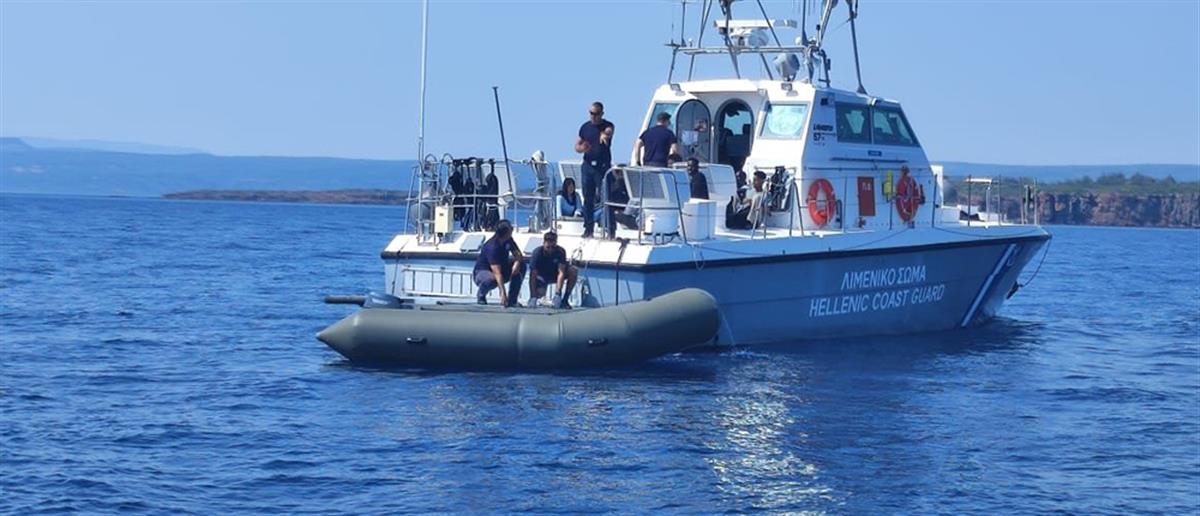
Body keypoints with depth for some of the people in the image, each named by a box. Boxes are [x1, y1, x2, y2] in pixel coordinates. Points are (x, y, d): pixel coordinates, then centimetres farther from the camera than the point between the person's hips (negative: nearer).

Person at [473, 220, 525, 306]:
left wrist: (517, 262, -30)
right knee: (492, 279, -42)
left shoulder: (508, 240, -8)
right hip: (482, 272, -8)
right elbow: (497, 273, -40)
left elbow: (518, 254, -5)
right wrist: (502, 293, -48)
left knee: (521, 265, -13)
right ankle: (481, 294, -5)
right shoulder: (492, 247, -32)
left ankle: (512, 300, -10)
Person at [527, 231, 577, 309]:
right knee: (540, 293, -32)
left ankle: (564, 300, -15)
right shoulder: (537, 253, -29)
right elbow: (533, 276, -33)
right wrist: (533, 297, -43)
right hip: (542, 276, -2)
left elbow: (561, 273, -34)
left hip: (555, 274, 2)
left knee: (573, 271, -28)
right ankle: (533, 299, 8)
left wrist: (557, 294, -45)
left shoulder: (561, 252, -27)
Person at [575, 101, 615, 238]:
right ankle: (588, 228, 10)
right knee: (588, 198, 5)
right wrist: (582, 148, -11)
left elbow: (609, 131, -28)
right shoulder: (585, 127, 10)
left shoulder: (607, 126, -3)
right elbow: (576, 145, 14)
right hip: (588, 166, 4)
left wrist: (604, 134, -54)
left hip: (603, 166, -4)